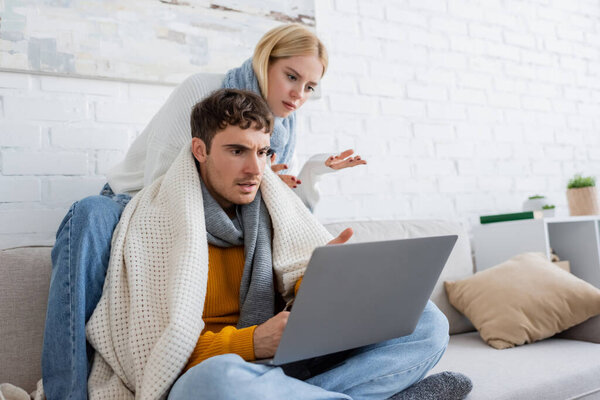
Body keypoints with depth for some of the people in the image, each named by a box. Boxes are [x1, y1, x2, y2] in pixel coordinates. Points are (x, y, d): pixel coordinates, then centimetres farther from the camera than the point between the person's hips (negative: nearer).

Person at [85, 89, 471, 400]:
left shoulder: (275, 202, 9)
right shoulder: (156, 219, -4)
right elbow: (157, 346, -10)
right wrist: (252, 342, -26)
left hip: (287, 365, 4)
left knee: (427, 321, -6)